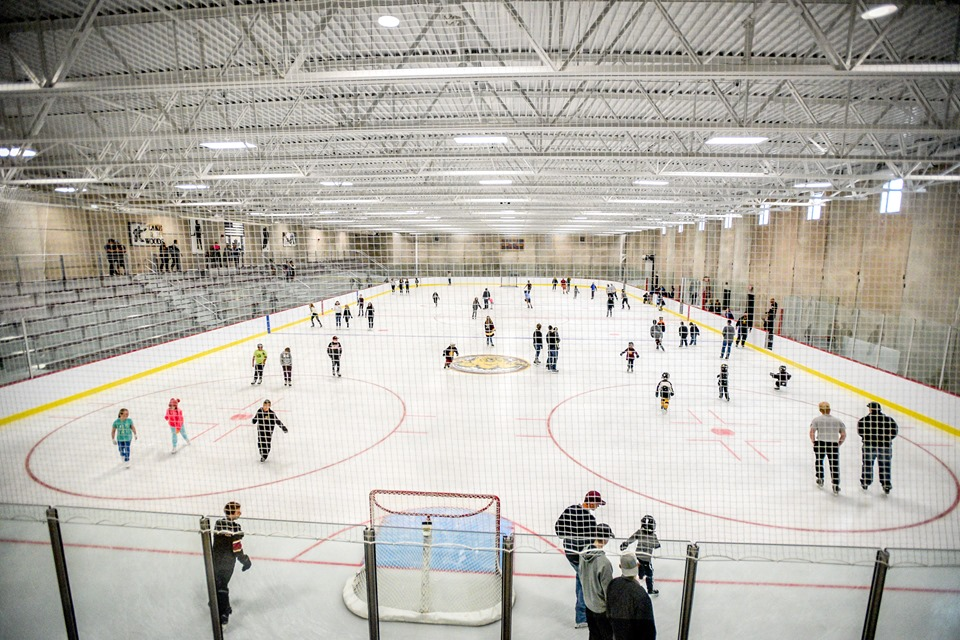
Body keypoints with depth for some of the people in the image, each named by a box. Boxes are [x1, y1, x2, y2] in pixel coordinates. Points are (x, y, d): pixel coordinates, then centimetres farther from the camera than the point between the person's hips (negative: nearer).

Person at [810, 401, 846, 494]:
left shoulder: (817, 419, 2)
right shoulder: (837, 420, 11)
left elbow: (812, 432, -8)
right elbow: (844, 435, 6)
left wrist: (814, 443, 4)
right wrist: (838, 444, 15)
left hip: (820, 444, -1)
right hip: (833, 445, 1)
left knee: (819, 461, 23)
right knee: (834, 465, 6)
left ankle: (820, 479, 29)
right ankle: (836, 487, 5)